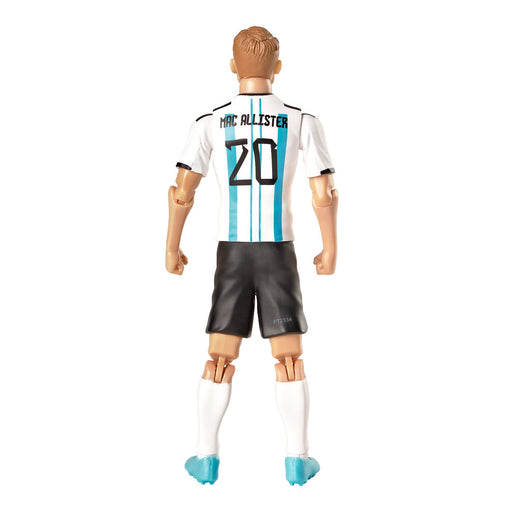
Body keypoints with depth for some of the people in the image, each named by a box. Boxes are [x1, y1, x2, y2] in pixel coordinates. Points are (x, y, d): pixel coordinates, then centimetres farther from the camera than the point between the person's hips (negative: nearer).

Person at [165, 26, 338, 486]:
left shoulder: (210, 123, -1)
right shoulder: (302, 122, -2)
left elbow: (182, 193, -5)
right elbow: (325, 194, -5)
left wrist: (172, 248, 7)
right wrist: (330, 250, 7)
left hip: (231, 250, 1)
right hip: (279, 250, 0)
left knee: (220, 359, 9)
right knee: (290, 359, 8)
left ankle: (206, 457, 13)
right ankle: (297, 458, 11)